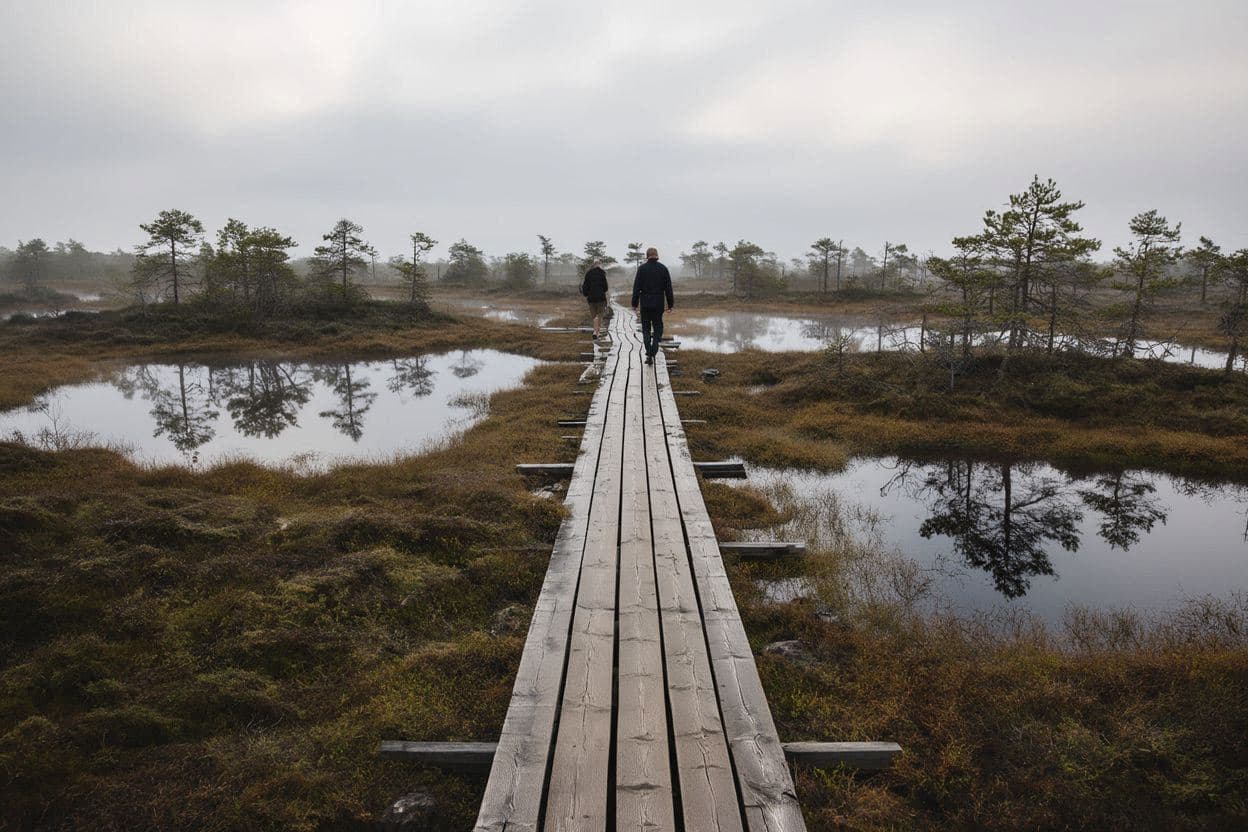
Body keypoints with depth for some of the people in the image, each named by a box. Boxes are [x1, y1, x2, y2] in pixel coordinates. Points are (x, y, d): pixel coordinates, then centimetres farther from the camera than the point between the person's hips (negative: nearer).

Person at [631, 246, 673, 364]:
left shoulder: (642, 268, -4)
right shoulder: (663, 268, 0)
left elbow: (636, 287, -5)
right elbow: (668, 288, 1)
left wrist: (634, 304, 0)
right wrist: (670, 304, 7)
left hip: (645, 304, -1)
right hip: (658, 304, 1)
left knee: (646, 329, 9)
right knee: (658, 328, 11)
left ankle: (648, 354, -2)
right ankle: (653, 353, -3)